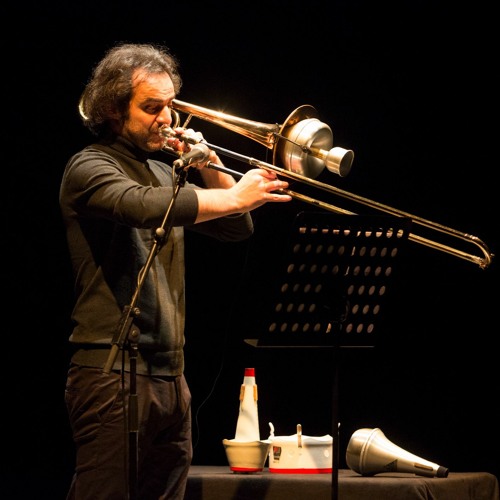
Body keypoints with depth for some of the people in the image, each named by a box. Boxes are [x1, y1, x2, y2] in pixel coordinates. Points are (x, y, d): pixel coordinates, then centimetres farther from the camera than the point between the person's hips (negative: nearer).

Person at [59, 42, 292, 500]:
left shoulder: (167, 174, 20)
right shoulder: (90, 167, -5)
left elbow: (236, 229, 18)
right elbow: (144, 206, -26)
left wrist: (211, 168, 3)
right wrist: (233, 196, -25)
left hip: (170, 376, 8)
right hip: (113, 373, -8)